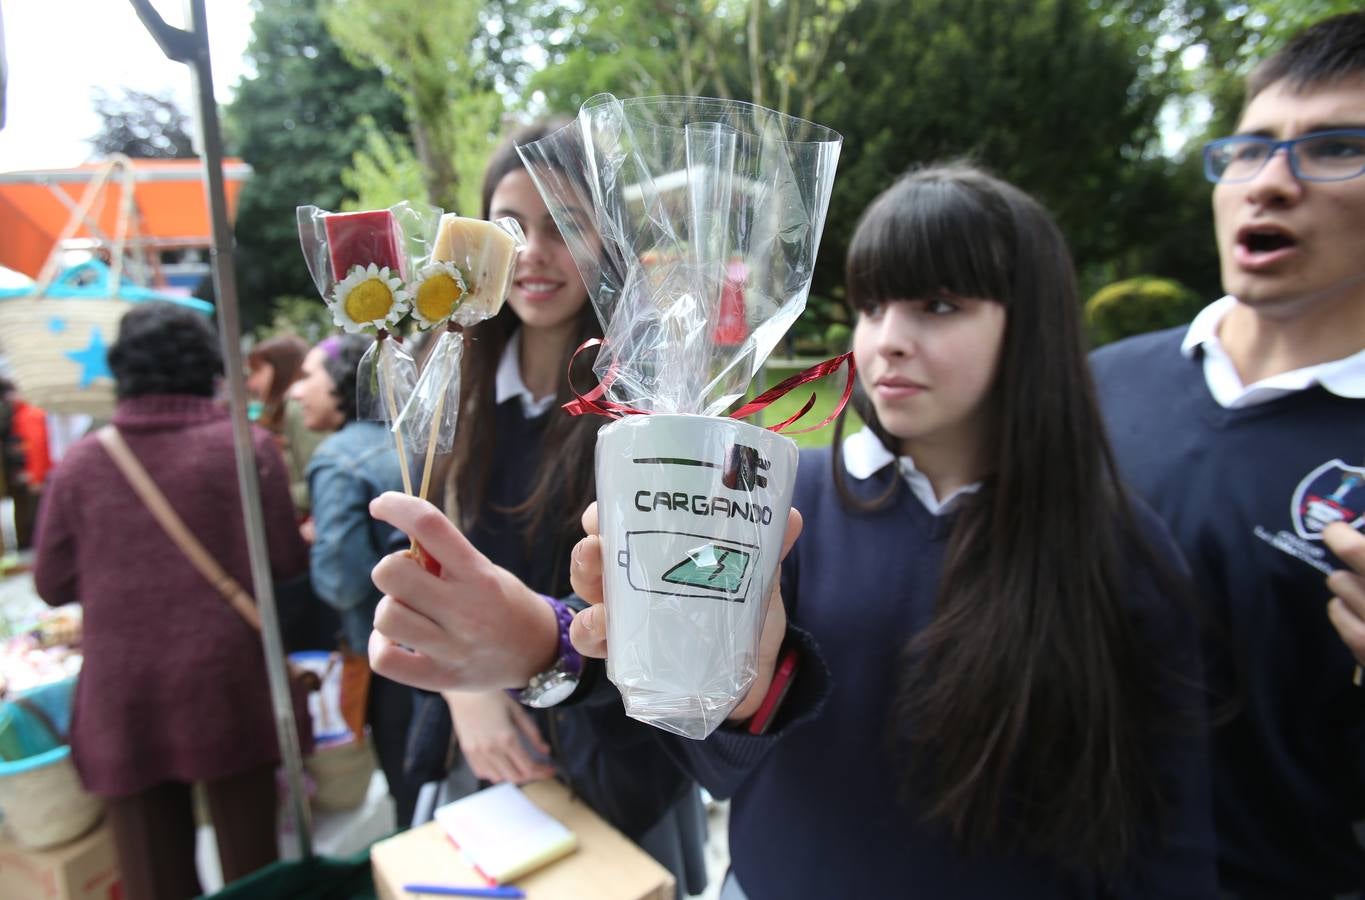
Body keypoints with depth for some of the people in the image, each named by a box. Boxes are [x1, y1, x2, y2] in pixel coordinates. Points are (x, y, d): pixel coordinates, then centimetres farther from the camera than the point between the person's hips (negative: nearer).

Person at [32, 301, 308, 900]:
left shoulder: (79, 463, -2)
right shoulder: (247, 446, -9)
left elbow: (52, 585, 6)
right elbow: (286, 563, -8)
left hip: (122, 696, 2)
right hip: (228, 684, -2)